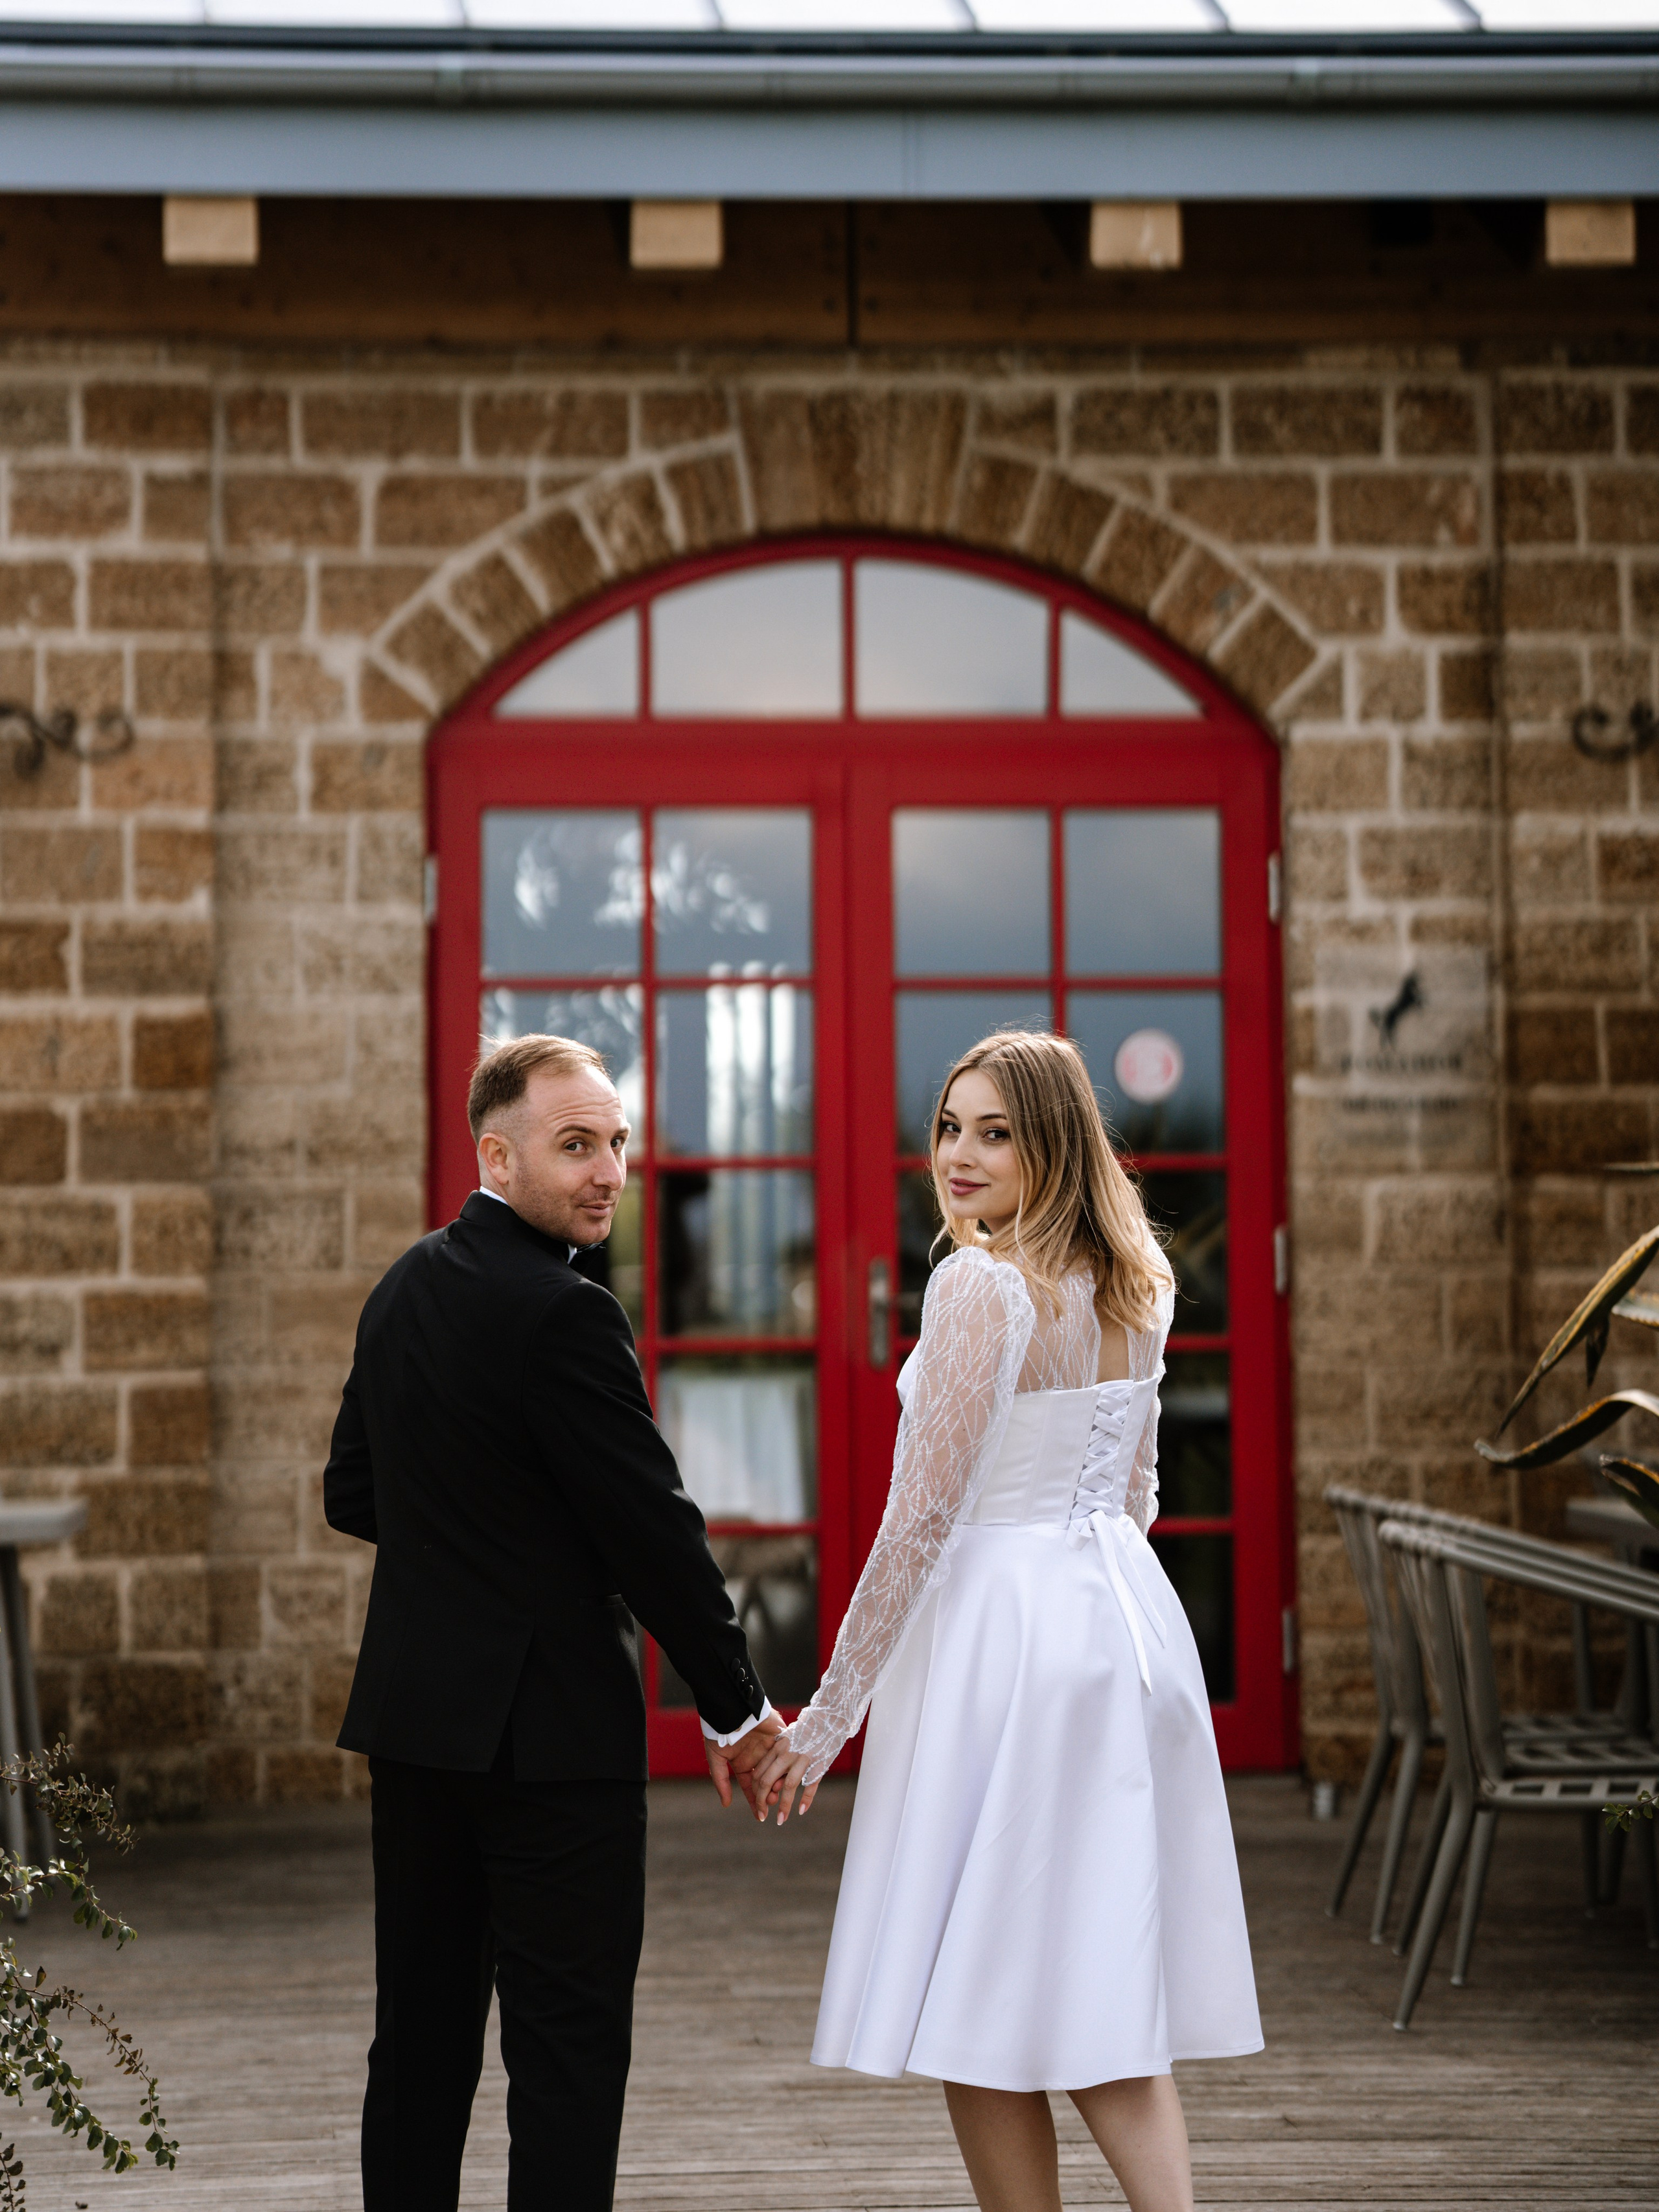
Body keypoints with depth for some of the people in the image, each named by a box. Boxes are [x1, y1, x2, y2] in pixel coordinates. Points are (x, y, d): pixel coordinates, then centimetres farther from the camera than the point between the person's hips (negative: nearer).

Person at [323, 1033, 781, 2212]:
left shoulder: (405, 1287, 9)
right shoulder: (564, 1315, -18)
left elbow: (353, 1492, 18)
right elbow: (656, 1529, -16)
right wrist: (739, 1709, -7)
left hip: (413, 1713, 8)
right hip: (548, 1727, -8)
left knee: (423, 2027, 14)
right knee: (568, 2042, -2)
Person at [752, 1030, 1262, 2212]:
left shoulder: (981, 1285, -16)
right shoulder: (1132, 1286, 9)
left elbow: (923, 1514, -17)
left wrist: (829, 1714, -13)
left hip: (1000, 1625, -8)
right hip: (1125, 1617, 8)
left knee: (983, 2011, 3)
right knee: (1104, 1998, 12)